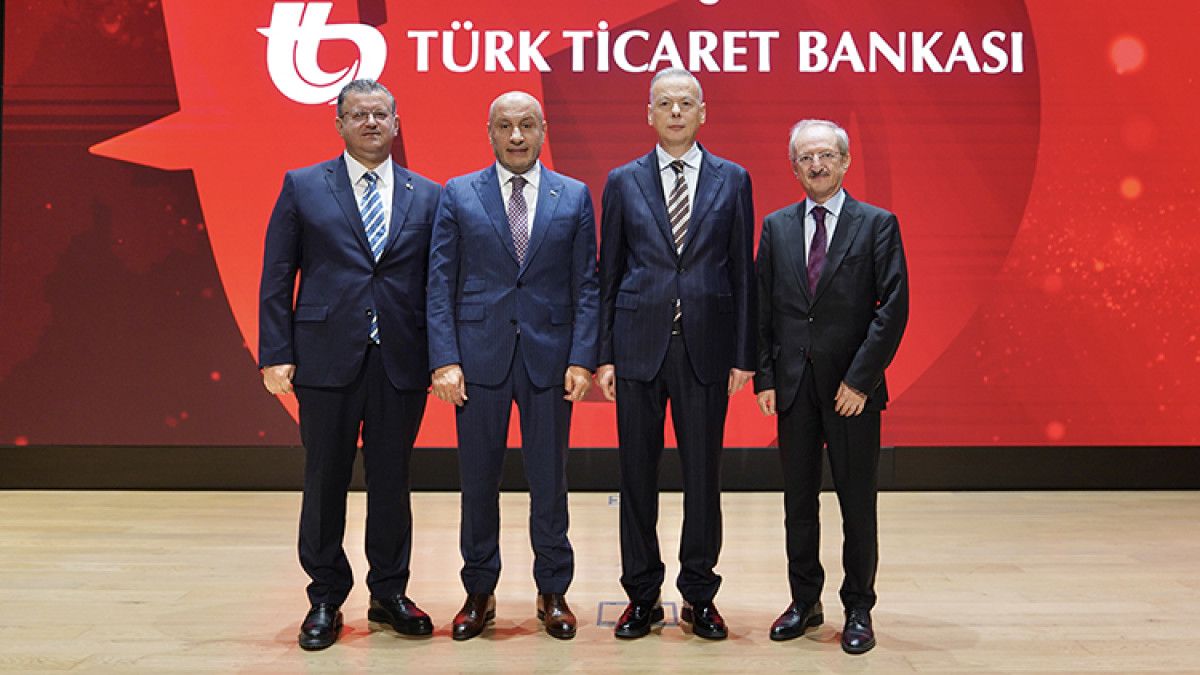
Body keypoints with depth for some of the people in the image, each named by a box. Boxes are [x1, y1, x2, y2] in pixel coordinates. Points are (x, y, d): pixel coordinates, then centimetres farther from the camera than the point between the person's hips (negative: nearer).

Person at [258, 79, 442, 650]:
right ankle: (325, 600, 22)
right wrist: (275, 355, -5)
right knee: (325, 482, 7)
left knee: (392, 481, 10)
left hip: (401, 362, 1)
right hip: (327, 358, -1)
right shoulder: (303, 187, 4)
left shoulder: (427, 196, 8)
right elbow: (276, 279, 2)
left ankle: (389, 593, 25)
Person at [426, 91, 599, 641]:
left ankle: (553, 593, 22)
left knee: (548, 480, 8)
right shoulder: (458, 194, 5)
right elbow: (441, 283, 1)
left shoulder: (574, 197, 7)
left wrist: (582, 359, -6)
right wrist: (444, 359, -8)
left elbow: (586, 285, 4)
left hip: (549, 357, 0)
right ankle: (479, 593, 23)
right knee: (478, 481, 8)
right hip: (479, 355, 0)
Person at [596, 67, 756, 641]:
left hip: (706, 348, 0)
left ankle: (699, 597, 20)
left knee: (703, 477, 5)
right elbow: (608, 273, 6)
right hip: (639, 345, 1)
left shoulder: (732, 180, 7)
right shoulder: (623, 182, 7)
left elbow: (743, 273, 5)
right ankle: (642, 596, 19)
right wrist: (603, 355, 1)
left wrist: (744, 355, -1)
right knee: (637, 475, 6)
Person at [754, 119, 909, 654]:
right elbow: (762, 307, 8)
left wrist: (860, 379, -13)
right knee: (798, 501, 10)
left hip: (852, 388, -3)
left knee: (857, 504, 5)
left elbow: (893, 306, -7)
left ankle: (858, 611, 18)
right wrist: (764, 377, 0)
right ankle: (804, 602, 24)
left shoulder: (878, 224, -1)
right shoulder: (776, 227, 9)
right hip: (793, 385, 3)